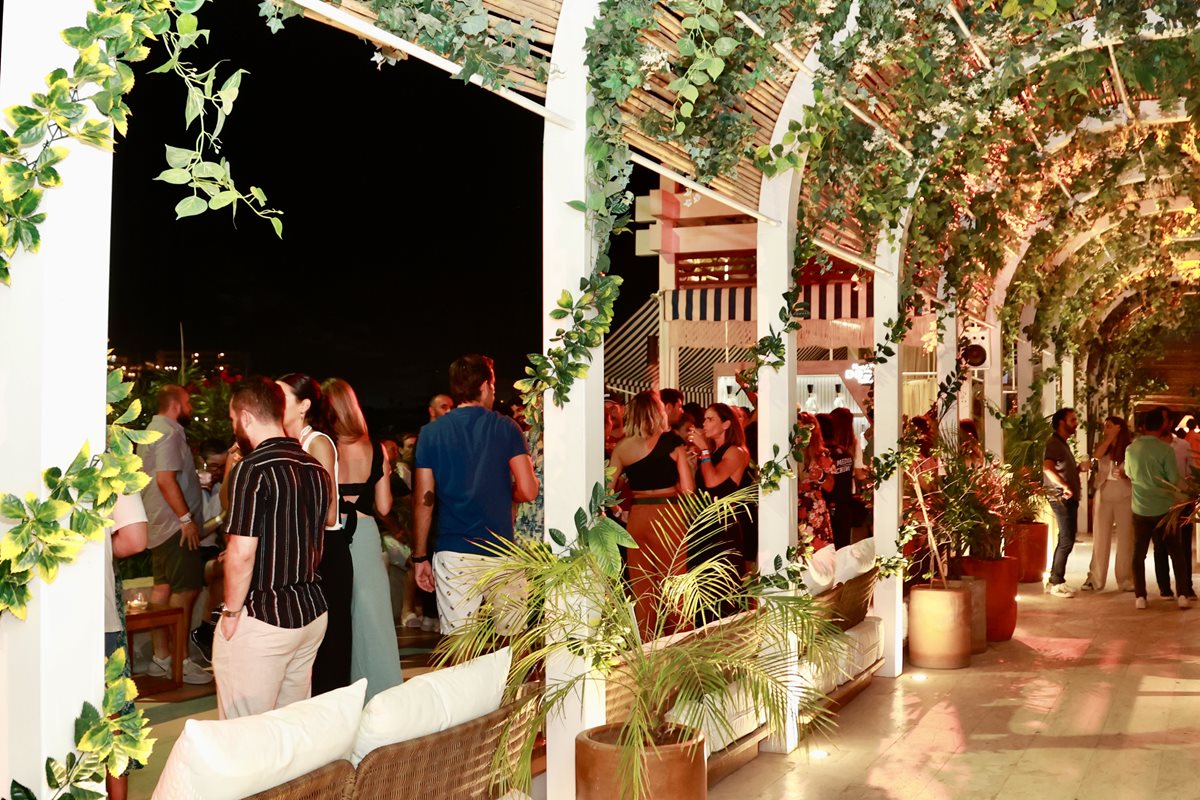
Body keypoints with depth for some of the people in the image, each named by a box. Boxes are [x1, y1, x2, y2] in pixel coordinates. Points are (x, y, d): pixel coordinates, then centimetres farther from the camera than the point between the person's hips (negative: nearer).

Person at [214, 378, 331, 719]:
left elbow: (242, 553, -19)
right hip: (312, 612, 8)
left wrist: (231, 612, -9)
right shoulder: (317, 469, 8)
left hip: (261, 617, -8)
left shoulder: (253, 469, -16)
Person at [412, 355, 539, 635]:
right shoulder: (506, 428, 0)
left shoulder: (431, 433, 3)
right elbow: (528, 491, -6)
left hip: (453, 555, 1)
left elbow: (423, 501, 1)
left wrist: (420, 557, 8)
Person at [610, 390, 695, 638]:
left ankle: (646, 643, 18)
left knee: (641, 586, 11)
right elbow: (688, 489, -8)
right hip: (667, 516, -3)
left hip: (636, 517, 3)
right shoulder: (672, 442, -5)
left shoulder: (622, 447, 2)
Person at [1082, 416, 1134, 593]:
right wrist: (1110, 438, -10)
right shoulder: (1103, 447, 9)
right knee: (1100, 538, 3)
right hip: (1103, 497, 3)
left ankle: (1126, 580, 10)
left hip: (1124, 497, -2)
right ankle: (1095, 579, 6)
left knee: (1125, 539, 2)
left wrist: (1125, 475, -18)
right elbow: (1096, 456, -12)